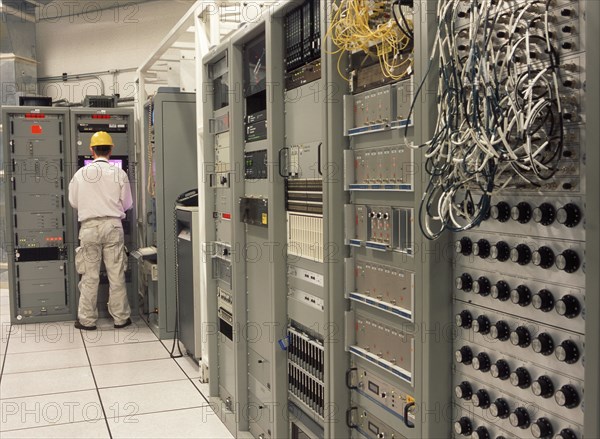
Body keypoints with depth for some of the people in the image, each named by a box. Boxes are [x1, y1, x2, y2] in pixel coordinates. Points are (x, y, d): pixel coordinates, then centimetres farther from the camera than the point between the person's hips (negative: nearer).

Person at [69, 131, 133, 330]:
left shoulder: (81, 174, -1)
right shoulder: (119, 173, -3)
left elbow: (73, 202, 9)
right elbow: (127, 204, 4)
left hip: (89, 226, 0)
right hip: (113, 225, 0)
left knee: (90, 275, 7)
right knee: (116, 274, 6)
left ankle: (87, 319, 13)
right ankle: (121, 317, 13)